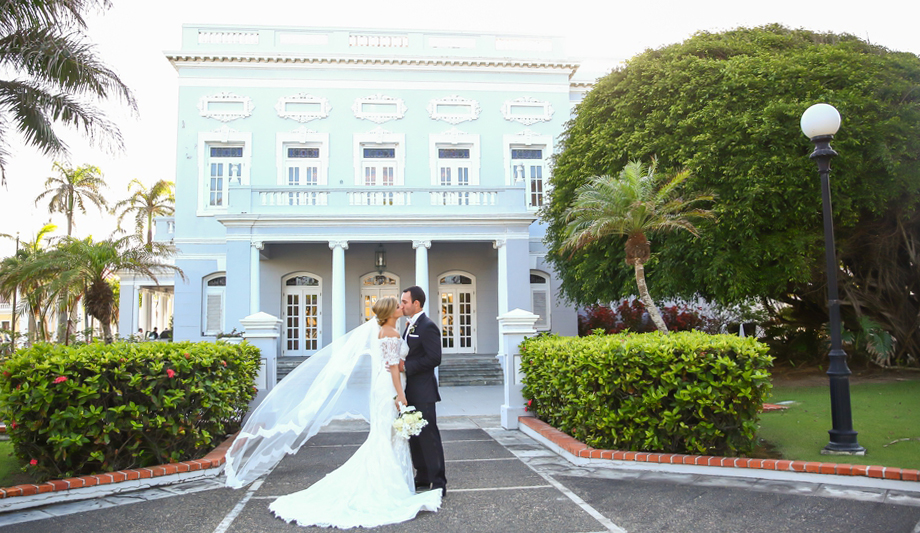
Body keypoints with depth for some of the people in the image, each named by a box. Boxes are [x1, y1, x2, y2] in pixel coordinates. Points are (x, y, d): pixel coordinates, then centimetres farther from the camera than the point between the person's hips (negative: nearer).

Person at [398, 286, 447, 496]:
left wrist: (406, 366, -21)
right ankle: (422, 477, 28)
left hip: (422, 393, -10)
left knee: (429, 436, -4)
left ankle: (439, 483, 4)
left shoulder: (427, 326, -15)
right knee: (414, 436, 16)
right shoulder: (410, 326, 15)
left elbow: (434, 358, -22)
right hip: (410, 392, 10)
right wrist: (400, 364, 5)